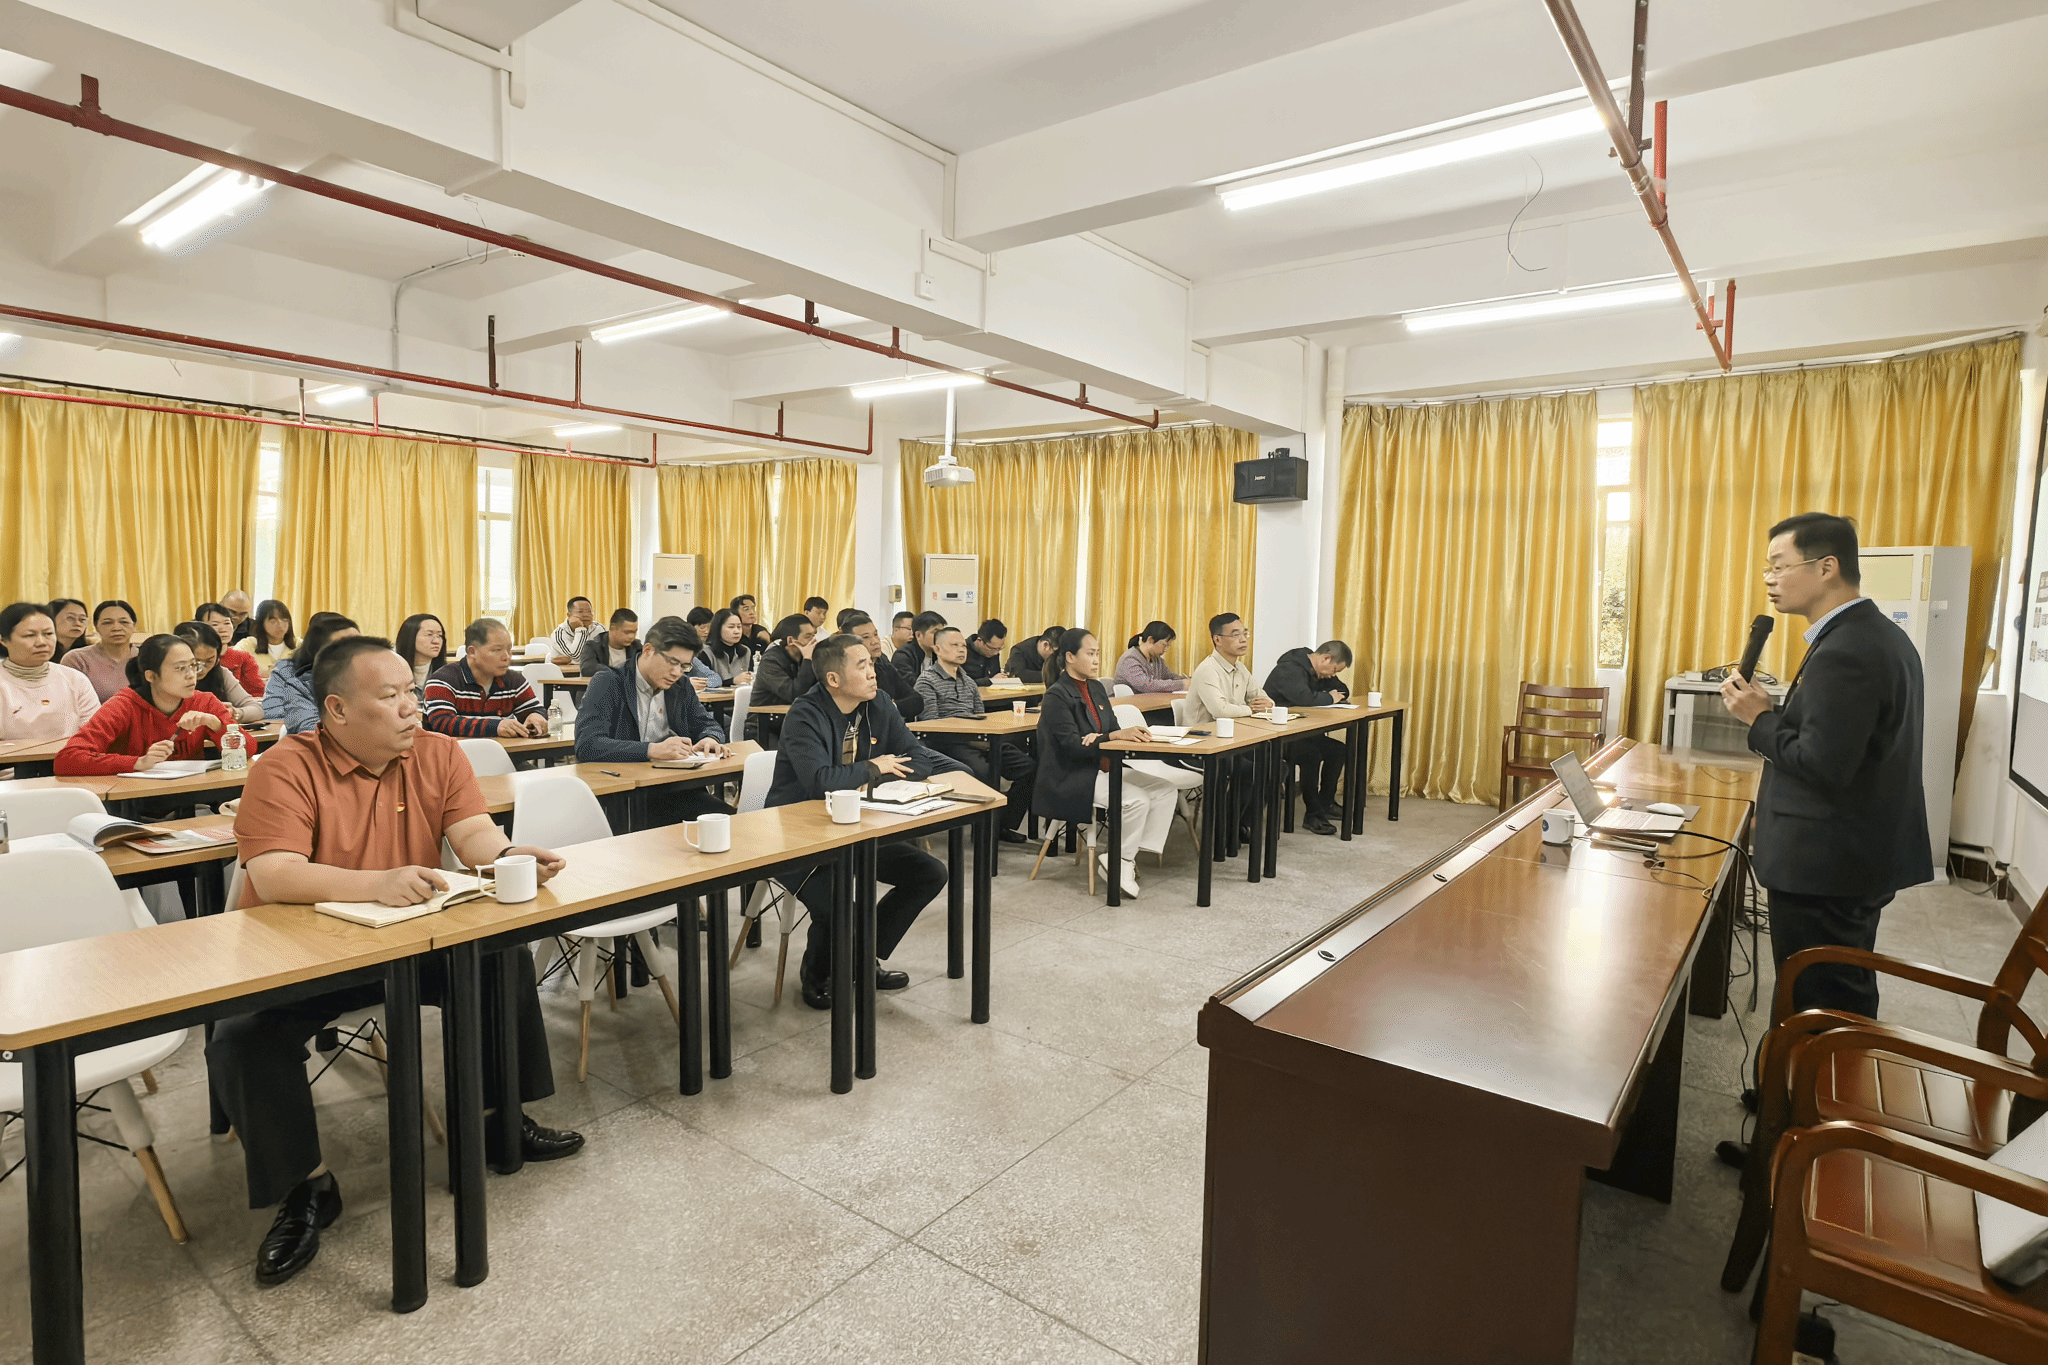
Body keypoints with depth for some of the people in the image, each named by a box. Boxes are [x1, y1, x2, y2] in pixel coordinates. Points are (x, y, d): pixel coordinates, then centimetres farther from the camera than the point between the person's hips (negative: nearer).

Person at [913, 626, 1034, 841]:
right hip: (948, 743, -7)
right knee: (983, 772, -36)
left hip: (977, 742, 7)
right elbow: (931, 724, -8)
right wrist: (972, 740, -16)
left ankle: (1006, 824, -3)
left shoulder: (968, 682, 27)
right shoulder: (927, 680, 3)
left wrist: (987, 736, 1)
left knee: (1027, 765, -13)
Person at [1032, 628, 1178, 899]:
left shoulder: (1097, 689, 14)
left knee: (1166, 790, -8)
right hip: (1069, 779, -9)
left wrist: (1097, 738, -16)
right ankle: (1121, 861, -7)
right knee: (1137, 800, -27)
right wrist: (1113, 736, -29)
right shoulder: (1056, 696, -11)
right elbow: (1072, 747, -19)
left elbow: (1113, 729, 9)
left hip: (1101, 767, 9)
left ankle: (1130, 855, -7)